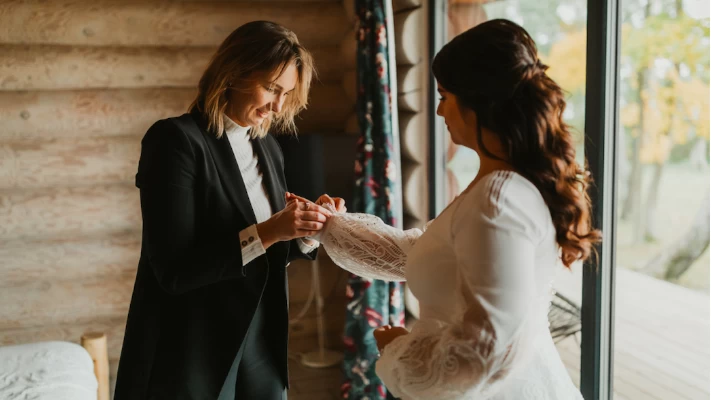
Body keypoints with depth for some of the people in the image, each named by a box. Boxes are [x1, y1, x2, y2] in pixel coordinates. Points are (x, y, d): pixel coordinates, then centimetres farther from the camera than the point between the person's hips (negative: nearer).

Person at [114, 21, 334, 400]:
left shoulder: (268, 149, 7)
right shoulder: (176, 139, -15)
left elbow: (264, 261, 11)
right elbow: (174, 270, -20)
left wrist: (305, 230, -7)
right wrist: (267, 231, -24)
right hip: (188, 357, -6)